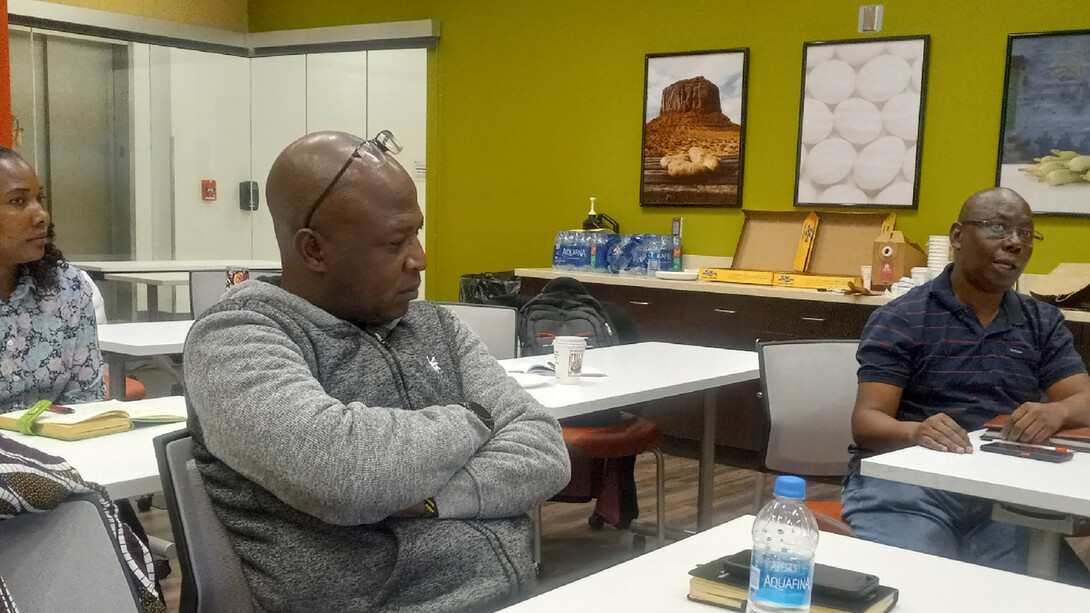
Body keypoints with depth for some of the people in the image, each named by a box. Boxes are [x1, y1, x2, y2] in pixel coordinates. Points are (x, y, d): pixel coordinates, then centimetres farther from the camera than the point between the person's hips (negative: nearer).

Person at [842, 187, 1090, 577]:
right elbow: (867, 421, -6)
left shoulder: (1043, 323, 17)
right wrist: (917, 432, -29)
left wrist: (1055, 412, -19)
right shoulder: (900, 320, 1)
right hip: (907, 482, -4)